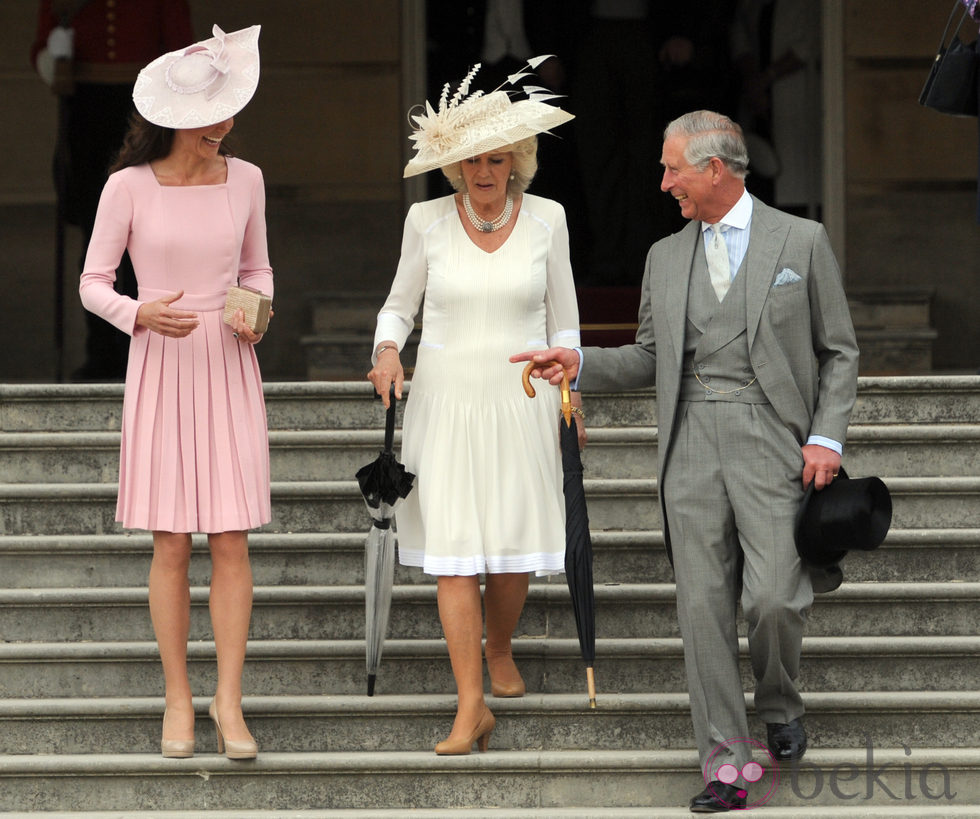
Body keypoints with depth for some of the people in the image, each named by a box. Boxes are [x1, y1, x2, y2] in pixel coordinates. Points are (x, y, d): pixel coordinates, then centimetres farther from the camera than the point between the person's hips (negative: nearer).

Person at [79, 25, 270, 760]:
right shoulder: (129, 187, -8)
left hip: (229, 371, 2)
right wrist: (142, 315, -21)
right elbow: (93, 284, -1)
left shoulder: (244, 180, 0)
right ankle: (178, 700, 12)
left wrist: (256, 316, -8)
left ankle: (229, 701, 3)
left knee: (231, 540, -3)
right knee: (171, 544, 1)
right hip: (160, 370, -2)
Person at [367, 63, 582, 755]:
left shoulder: (546, 219, 1)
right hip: (445, 400, 0)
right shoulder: (428, 220, 0)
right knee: (452, 549, -8)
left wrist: (569, 399, 5)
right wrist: (388, 351, -8)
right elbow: (399, 305, 12)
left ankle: (500, 651, 34)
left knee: (515, 546, 3)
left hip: (521, 399, 0)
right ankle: (472, 706, -7)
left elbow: (563, 320, 9)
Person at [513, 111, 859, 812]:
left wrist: (827, 438, -6)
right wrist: (581, 363, 3)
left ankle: (779, 704, 19)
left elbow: (839, 351, 5)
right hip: (692, 445, 3)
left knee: (775, 597, -12)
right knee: (703, 604, -3)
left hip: (772, 441, -3)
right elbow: (651, 359, 20)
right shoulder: (666, 257, 15)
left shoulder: (802, 241, 3)